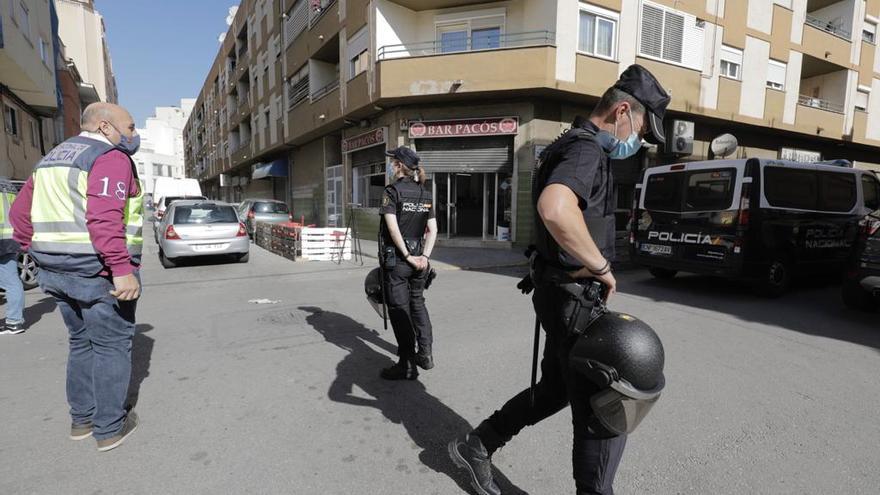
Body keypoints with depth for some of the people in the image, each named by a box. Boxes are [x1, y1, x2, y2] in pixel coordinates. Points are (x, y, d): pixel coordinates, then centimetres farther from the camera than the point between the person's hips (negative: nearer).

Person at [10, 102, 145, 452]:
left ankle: (82, 419, 30)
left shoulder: (53, 158, 17)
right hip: (100, 272, -8)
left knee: (82, 343, 19)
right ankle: (110, 429, 12)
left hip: (57, 271, 9)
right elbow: (103, 217, -26)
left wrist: (42, 255, 20)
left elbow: (21, 212, 18)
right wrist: (122, 269, -28)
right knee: (111, 347, 3)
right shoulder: (111, 157, -12)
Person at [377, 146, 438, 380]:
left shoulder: (393, 191, -9)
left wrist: (407, 256, -14)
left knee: (399, 309, 3)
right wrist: (424, 257, -1)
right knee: (417, 303, 19)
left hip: (395, 259, -6)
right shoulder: (425, 194, 8)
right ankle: (425, 354, 21)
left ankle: (408, 365, 11)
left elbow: (393, 227, -19)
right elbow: (433, 229, 3)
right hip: (418, 257, 6)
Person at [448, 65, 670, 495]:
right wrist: (600, 265, -26)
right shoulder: (586, 149, -18)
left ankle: (476, 445, 34)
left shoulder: (574, 145, 16)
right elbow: (554, 209, -41)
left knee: (555, 389, 22)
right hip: (573, 298, -10)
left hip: (564, 293, 10)